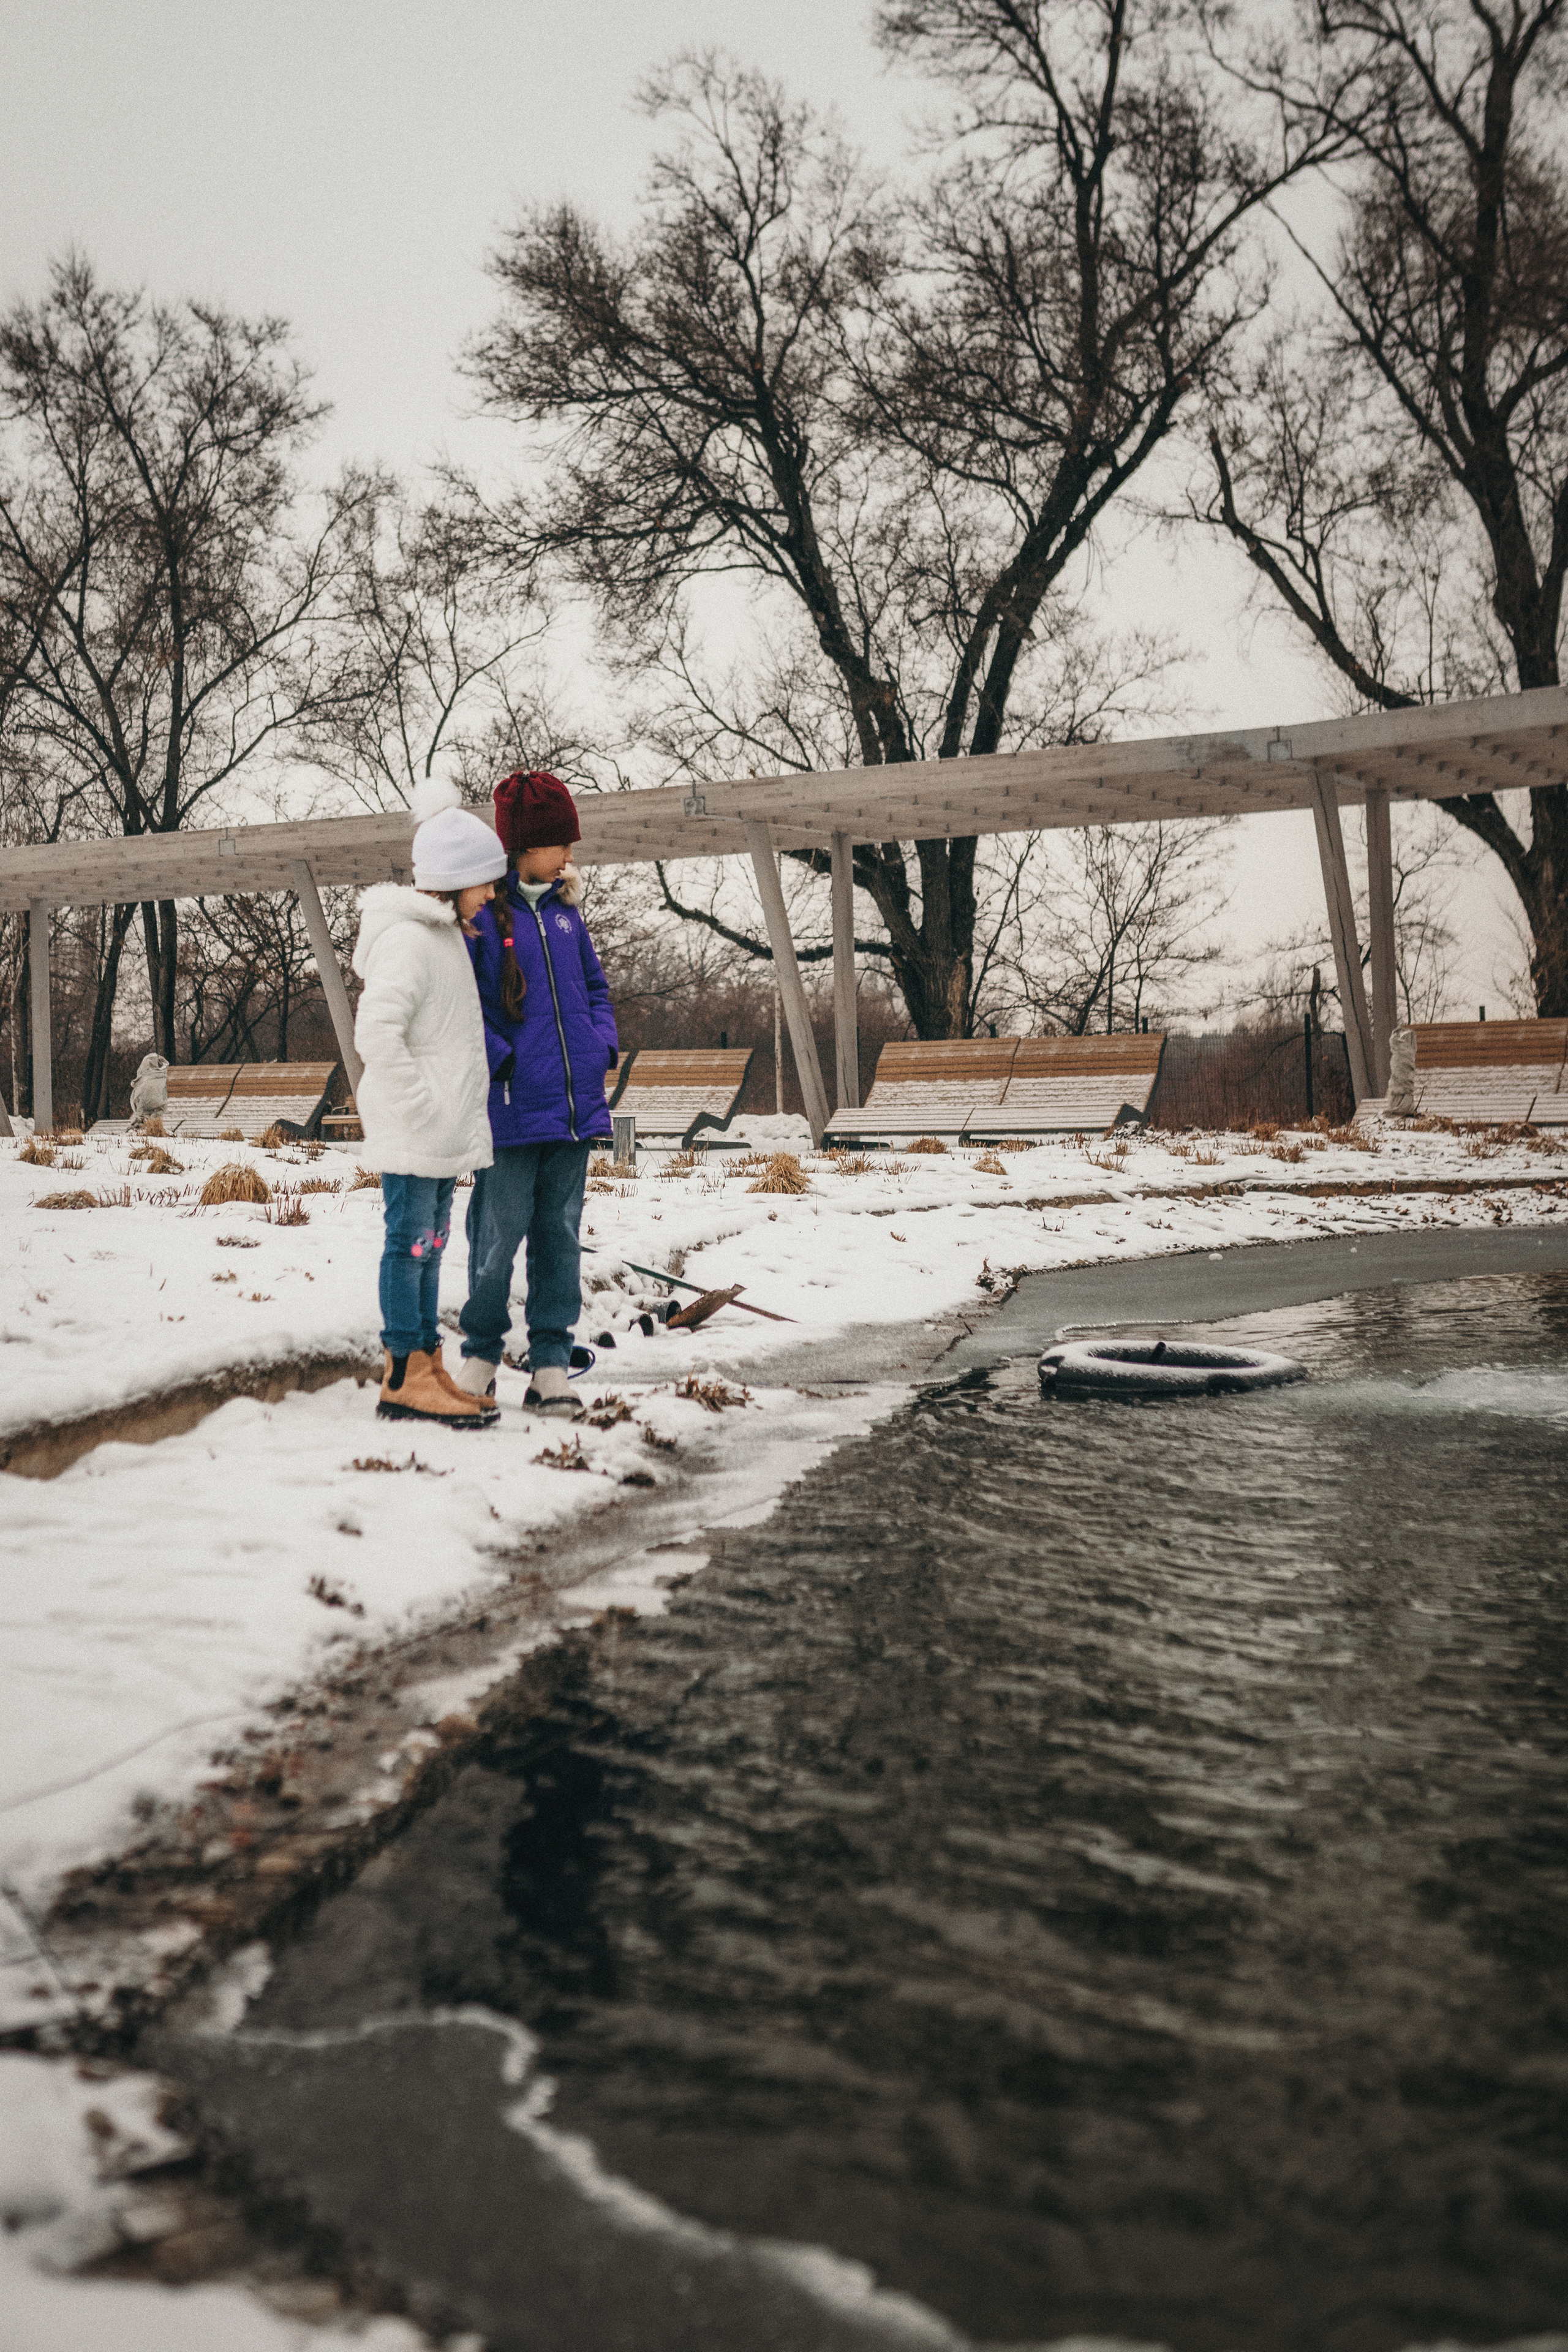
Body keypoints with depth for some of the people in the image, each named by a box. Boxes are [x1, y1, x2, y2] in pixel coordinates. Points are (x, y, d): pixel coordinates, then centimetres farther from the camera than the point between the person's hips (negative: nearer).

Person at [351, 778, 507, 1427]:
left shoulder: (445, 932, 15)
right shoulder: (408, 939, -16)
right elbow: (376, 1032, -25)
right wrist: (419, 1108, -21)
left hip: (445, 1131, 10)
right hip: (413, 1132, -10)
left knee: (426, 1245, 13)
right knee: (410, 1243, -3)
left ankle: (423, 1367, 21)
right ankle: (404, 1379, 3)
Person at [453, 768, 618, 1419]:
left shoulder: (564, 909, 13)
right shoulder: (479, 913, -7)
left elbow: (593, 986, 23)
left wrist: (603, 1044, 8)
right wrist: (502, 1060, -17)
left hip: (574, 1106, 6)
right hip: (510, 1112, -6)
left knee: (560, 1236, 7)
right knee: (499, 1234, 0)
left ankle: (550, 1369, 13)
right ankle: (480, 1354, 19)